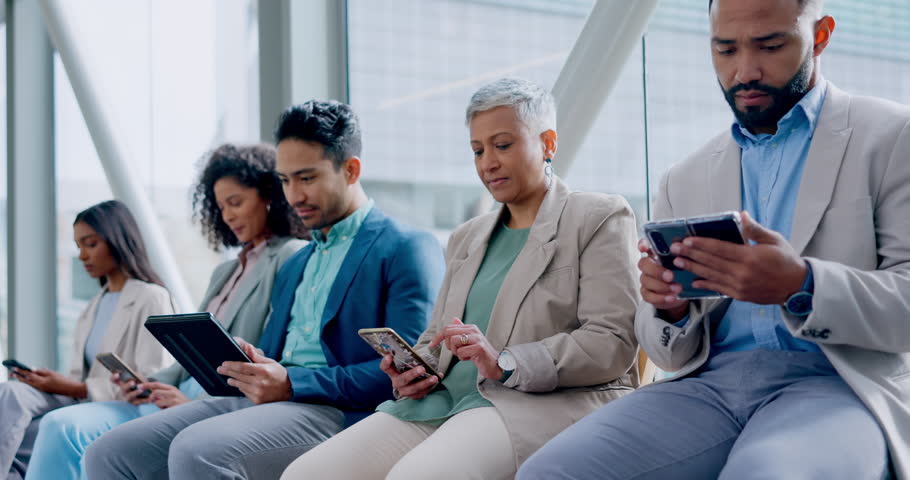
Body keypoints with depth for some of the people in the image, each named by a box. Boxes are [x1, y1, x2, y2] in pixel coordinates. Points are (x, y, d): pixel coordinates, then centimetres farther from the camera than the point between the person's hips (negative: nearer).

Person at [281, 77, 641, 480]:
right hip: (444, 399, 7)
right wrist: (413, 370, 1)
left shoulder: (601, 219, 5)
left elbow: (613, 343, -7)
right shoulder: (467, 238, 27)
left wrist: (505, 364, -19)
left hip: (545, 405, -6)